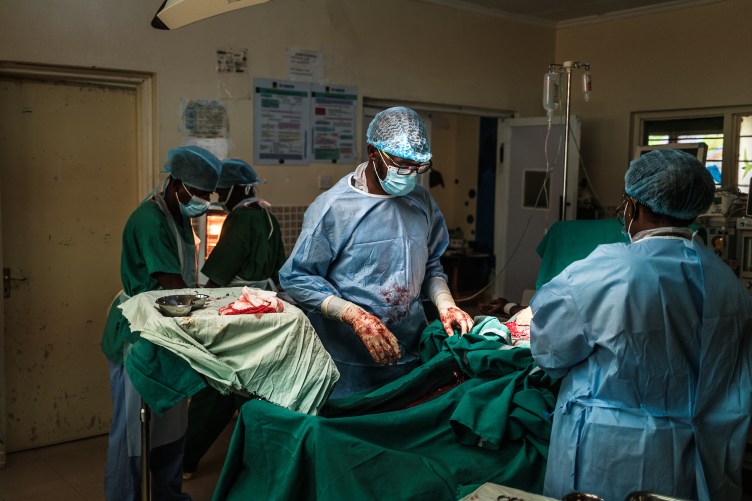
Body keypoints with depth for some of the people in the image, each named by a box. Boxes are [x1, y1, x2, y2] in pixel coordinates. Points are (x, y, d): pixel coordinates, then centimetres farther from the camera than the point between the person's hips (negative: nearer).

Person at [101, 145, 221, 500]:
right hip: (137, 334, -9)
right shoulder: (150, 220, -21)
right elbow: (174, 287, -25)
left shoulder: (179, 217, 8)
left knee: (172, 420, 16)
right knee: (131, 427, 1)